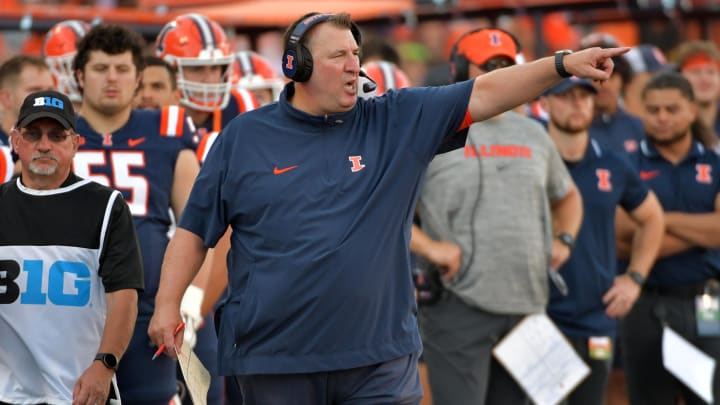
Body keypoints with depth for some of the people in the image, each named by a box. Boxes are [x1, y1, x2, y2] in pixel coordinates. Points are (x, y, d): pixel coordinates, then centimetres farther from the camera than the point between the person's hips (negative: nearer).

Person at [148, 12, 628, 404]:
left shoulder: (398, 121, 5)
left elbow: (482, 94, -2)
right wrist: (167, 303, -2)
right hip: (274, 360, -1)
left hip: (382, 357, 1)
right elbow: (195, 230, 7)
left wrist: (563, 64, -12)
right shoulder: (244, 137, 4)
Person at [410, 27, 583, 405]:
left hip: (527, 304, 6)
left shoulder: (533, 134, 17)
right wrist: (428, 246, -16)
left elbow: (566, 196, 33)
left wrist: (564, 239, 13)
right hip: (459, 304, -6)